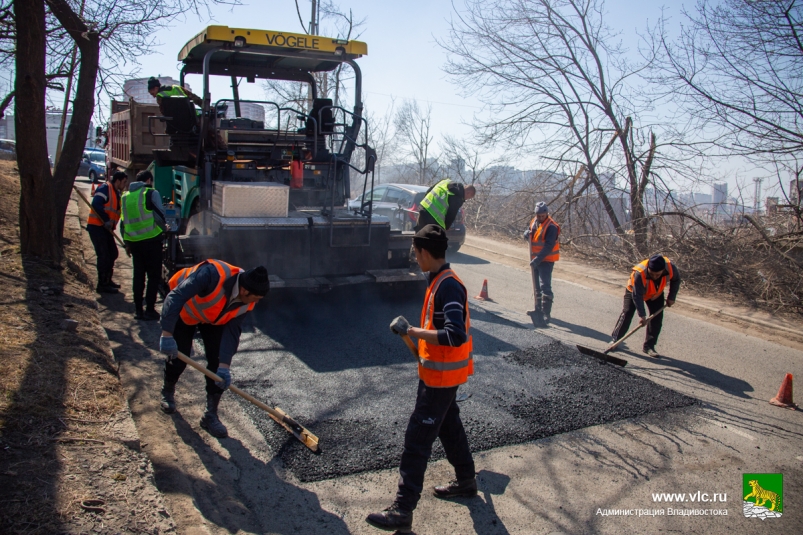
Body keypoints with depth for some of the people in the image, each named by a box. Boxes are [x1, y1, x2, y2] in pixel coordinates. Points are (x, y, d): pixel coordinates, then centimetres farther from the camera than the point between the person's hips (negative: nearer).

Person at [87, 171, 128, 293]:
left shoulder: (116, 193, 17)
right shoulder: (105, 188, -12)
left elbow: (118, 211, 15)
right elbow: (96, 205, -25)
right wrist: (107, 221, -23)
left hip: (105, 228, 9)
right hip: (96, 226, -9)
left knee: (112, 253, 14)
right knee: (104, 255, -9)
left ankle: (107, 280, 27)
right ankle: (102, 284, -2)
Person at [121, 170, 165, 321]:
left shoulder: (126, 196, 14)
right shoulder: (151, 193, -5)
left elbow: (123, 222, 16)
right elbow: (159, 216, -10)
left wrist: (127, 243, 22)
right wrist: (163, 230, 9)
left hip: (134, 241, 6)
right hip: (151, 240, -6)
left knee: (138, 275, 14)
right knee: (154, 276, 2)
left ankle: (138, 310, 17)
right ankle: (149, 310, 0)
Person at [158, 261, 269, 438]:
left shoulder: (246, 301, -24)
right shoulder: (212, 274, -43)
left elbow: (232, 332, -19)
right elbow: (175, 297, -43)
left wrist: (224, 366, -26)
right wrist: (167, 334, -46)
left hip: (213, 319, 4)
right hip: (184, 311, -4)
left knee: (217, 361, -7)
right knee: (178, 357, -1)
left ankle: (211, 415, 4)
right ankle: (167, 392, 33)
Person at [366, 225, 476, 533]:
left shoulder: (448, 287, -24)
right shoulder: (440, 281, 7)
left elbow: (456, 335, -32)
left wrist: (419, 333, -22)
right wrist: (423, 344, 13)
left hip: (441, 376, -10)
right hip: (440, 373, 10)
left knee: (417, 440, -5)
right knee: (449, 427, 24)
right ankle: (466, 481, 42)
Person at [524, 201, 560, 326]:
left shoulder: (551, 227, -18)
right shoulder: (534, 222, 7)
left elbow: (548, 246, -24)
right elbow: (528, 231, 17)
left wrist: (538, 259, -31)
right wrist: (527, 233, -8)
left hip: (546, 260, -9)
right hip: (535, 259, 9)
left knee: (545, 286, -14)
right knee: (537, 285, 17)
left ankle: (546, 313, -15)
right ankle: (539, 309, 30)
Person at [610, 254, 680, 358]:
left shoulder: (671, 268, -33)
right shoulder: (639, 273, -44)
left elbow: (676, 280, -7)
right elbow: (637, 296, -36)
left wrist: (671, 297, -7)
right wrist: (641, 315, -37)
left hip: (656, 294, 4)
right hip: (634, 291, -3)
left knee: (657, 319, -4)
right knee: (627, 314, -8)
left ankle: (649, 346, 5)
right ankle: (615, 339, 6)